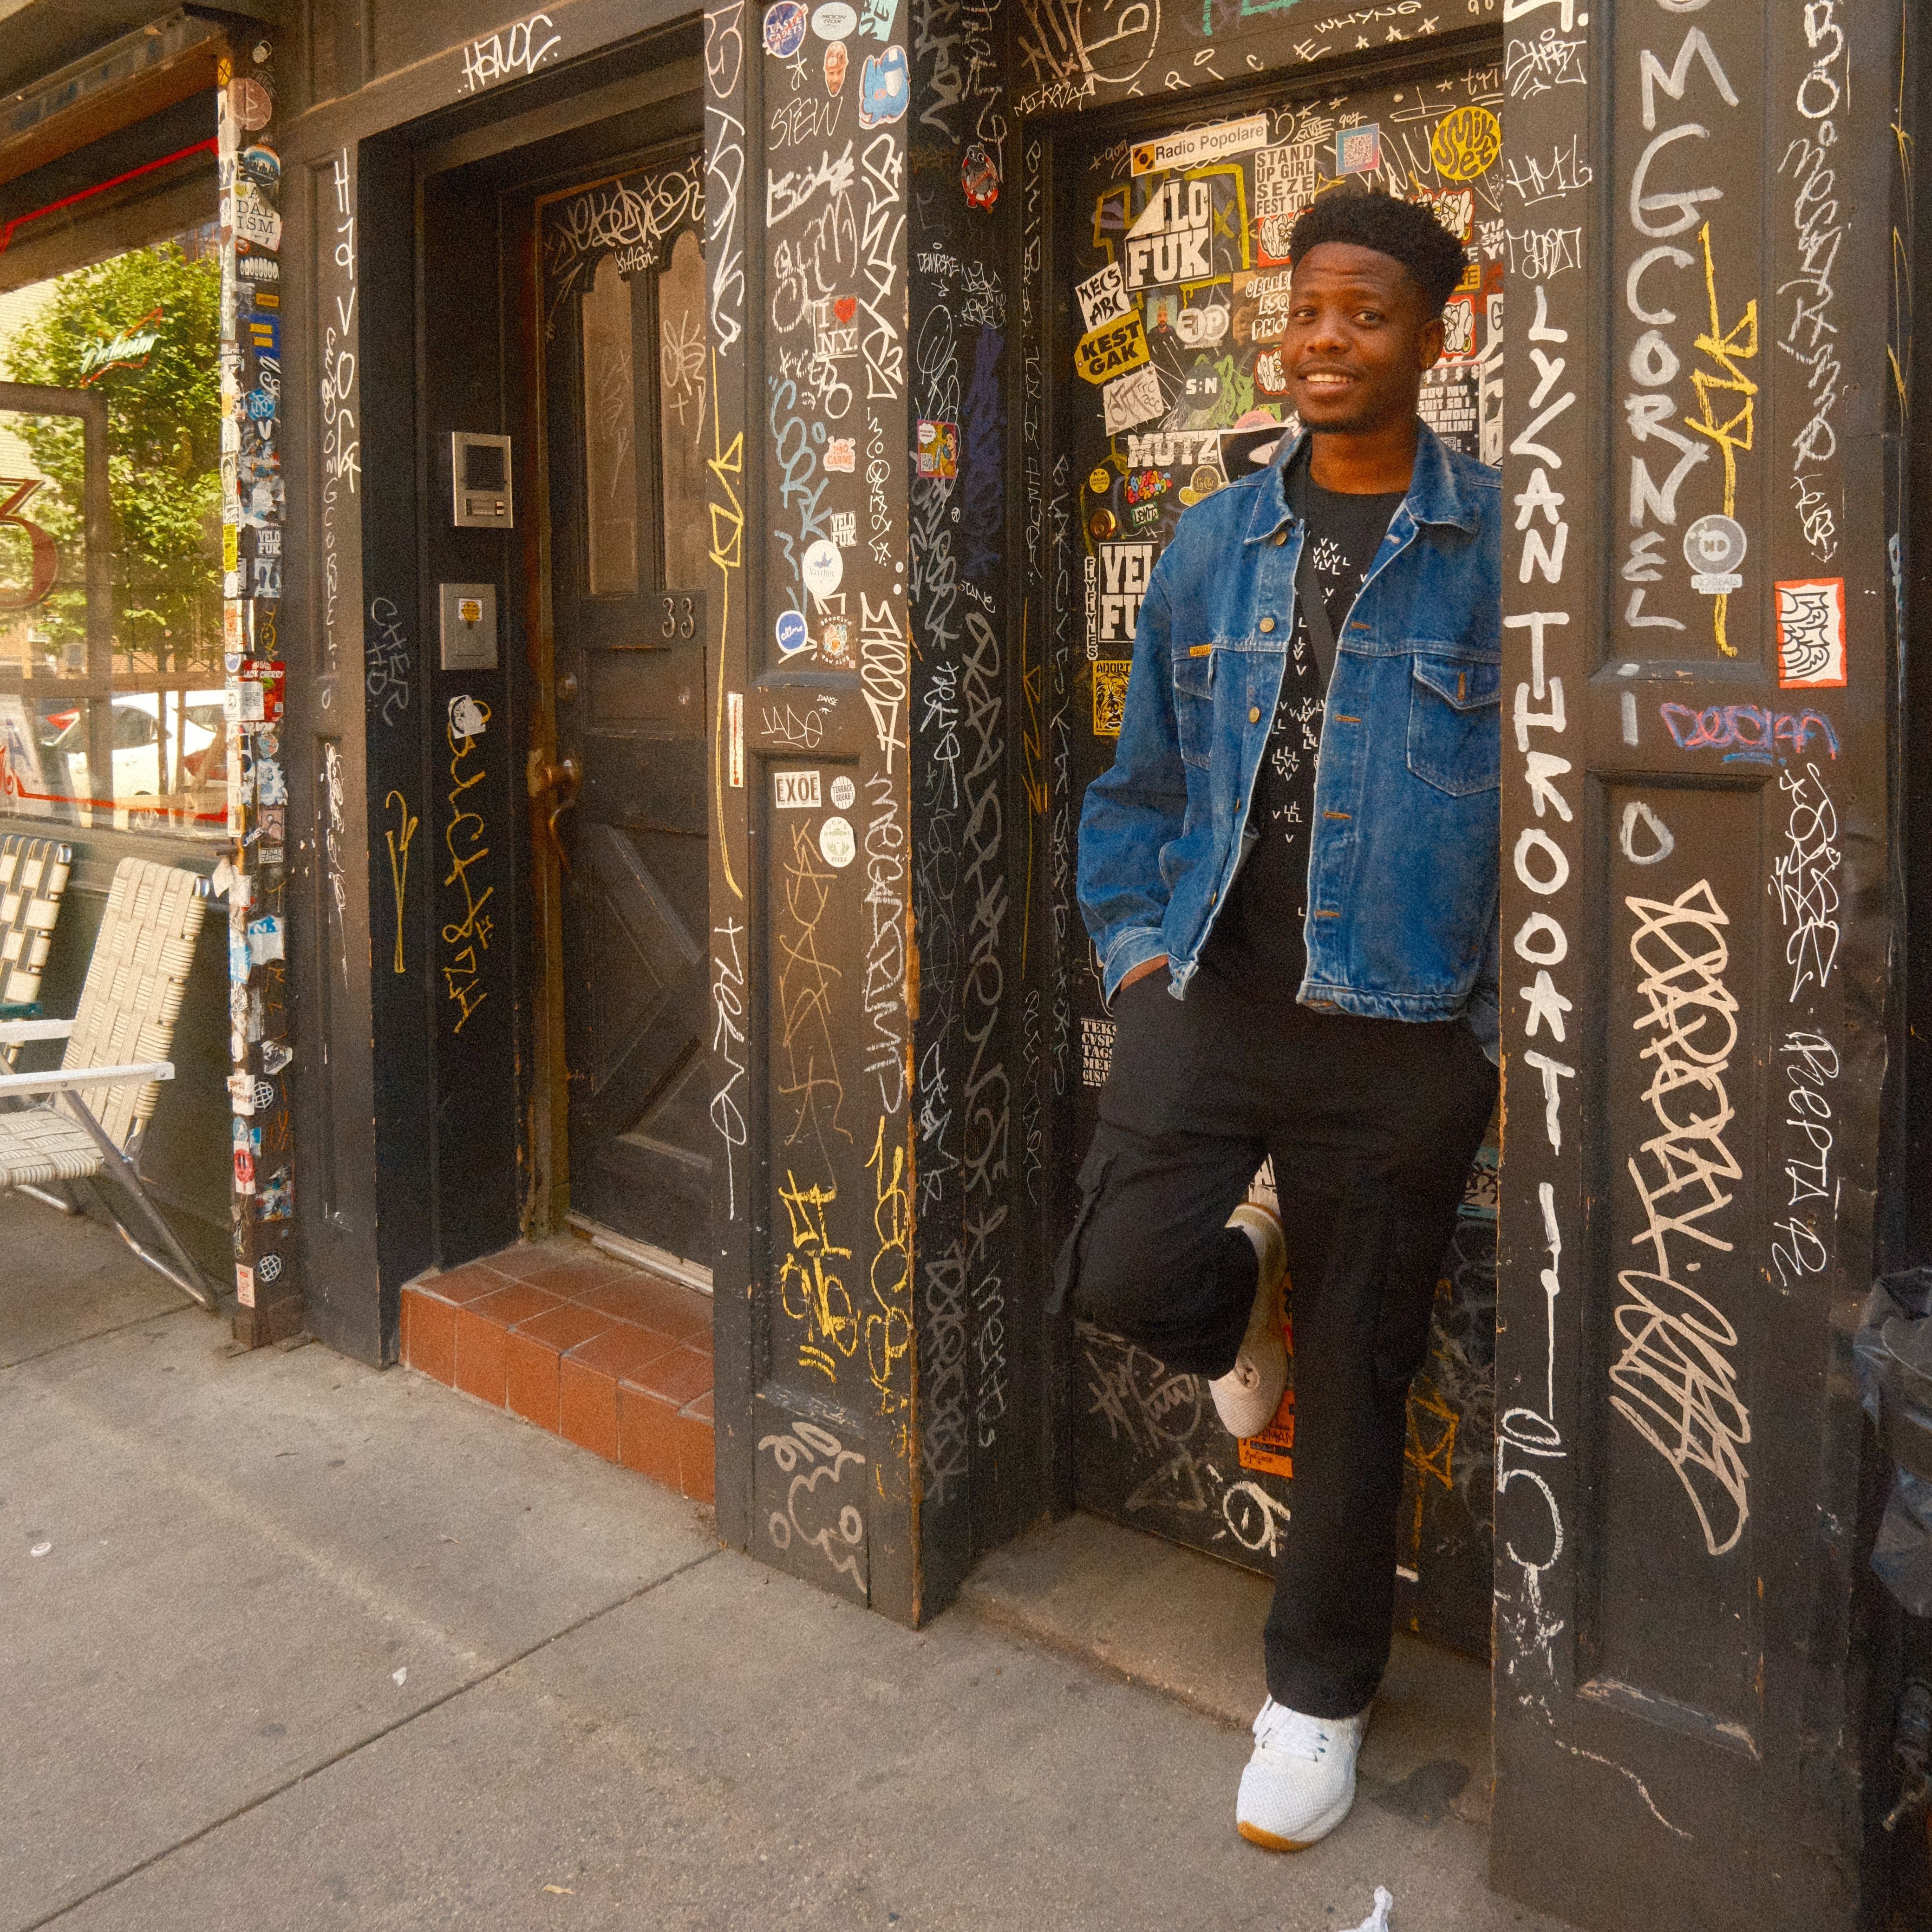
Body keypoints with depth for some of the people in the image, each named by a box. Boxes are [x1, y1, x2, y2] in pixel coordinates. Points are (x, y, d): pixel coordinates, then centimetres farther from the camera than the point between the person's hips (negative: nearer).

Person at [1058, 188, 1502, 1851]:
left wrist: (1517, 1025, -5)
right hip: (1211, 993, 3)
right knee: (1122, 1278, -13)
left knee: (1355, 1380, 8)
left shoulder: (1499, 543, -3)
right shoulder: (1212, 546, 10)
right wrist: (1132, 941, 6)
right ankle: (1243, 1287, 26)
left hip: (1401, 1030, -3)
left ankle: (1319, 1695, 31)